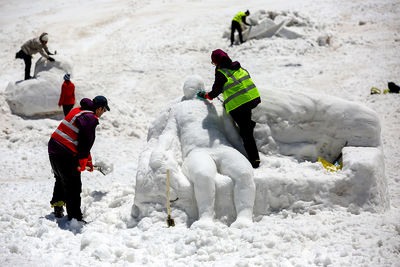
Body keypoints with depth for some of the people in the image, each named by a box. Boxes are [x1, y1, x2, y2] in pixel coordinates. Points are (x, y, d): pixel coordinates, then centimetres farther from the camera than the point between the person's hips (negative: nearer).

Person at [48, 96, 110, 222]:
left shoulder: (77, 111, 18)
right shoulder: (90, 118, -13)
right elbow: (86, 142, -19)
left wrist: (88, 159, 28)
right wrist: (82, 162, -13)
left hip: (53, 148, 10)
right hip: (66, 155, -10)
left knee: (61, 179, 29)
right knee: (73, 187, -3)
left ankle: (57, 205, 43)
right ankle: (75, 218, -1)